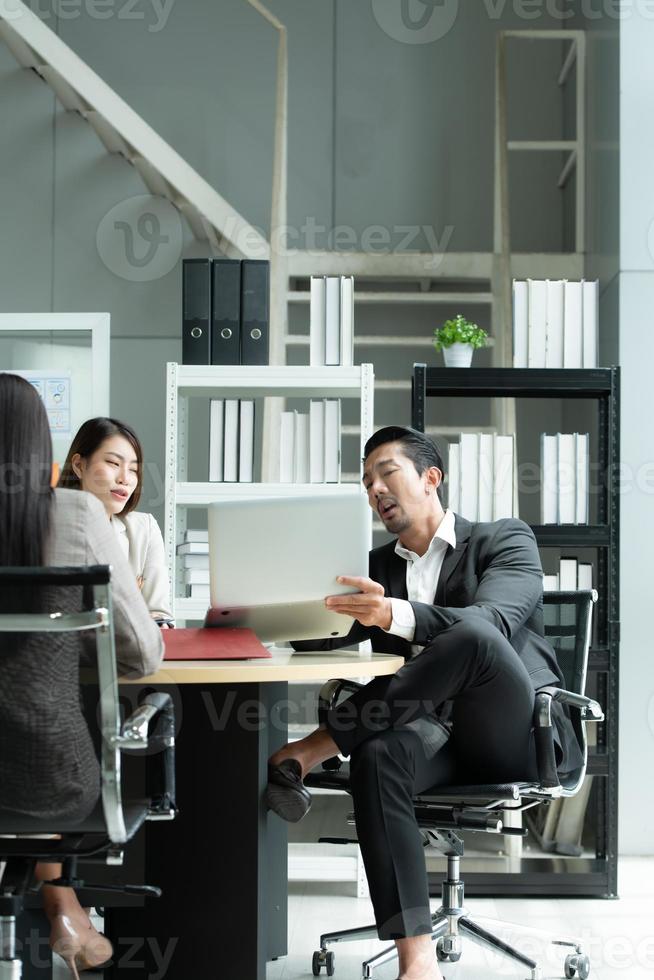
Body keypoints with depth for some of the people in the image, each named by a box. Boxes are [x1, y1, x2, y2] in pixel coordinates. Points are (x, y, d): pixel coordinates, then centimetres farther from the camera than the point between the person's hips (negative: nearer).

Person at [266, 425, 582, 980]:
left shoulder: (504, 541, 5)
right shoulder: (377, 566, 22)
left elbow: (492, 620, -17)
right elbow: (323, 634, 13)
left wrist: (395, 614, -34)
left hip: (518, 734, -4)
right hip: (436, 732, 4)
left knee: (473, 637, -35)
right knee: (378, 755, -33)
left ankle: (310, 752, -26)